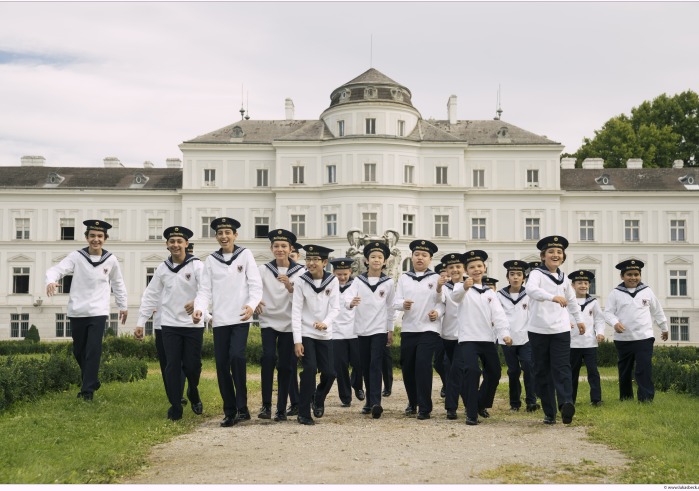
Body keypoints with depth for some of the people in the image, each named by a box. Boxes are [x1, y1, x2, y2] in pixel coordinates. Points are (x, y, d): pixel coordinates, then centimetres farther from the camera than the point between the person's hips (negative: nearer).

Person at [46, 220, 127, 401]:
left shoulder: (111, 260, 2)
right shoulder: (76, 256, -3)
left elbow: (118, 283, 17)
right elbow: (56, 269, -15)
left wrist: (123, 306, 21)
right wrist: (51, 281, -38)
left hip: (98, 312, -1)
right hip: (77, 312, 1)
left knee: (93, 351, -9)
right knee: (79, 351, 12)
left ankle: (88, 389, -2)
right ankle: (92, 381, 32)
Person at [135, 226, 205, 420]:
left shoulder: (196, 266, -6)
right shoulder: (162, 268, 6)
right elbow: (150, 296, 10)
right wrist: (140, 322, 6)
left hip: (193, 324, -2)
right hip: (170, 325, 2)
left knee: (192, 365, 4)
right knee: (172, 366, 0)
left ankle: (193, 393, 34)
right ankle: (175, 407, 11)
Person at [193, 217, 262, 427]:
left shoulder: (245, 255, 4)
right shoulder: (211, 260, 10)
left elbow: (256, 285, -1)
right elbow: (205, 290, 5)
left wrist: (251, 304, -20)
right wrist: (199, 308, -14)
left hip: (240, 318, -3)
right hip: (220, 320, 3)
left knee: (236, 356, -20)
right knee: (222, 364, 3)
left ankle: (242, 407, -9)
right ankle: (230, 411, 14)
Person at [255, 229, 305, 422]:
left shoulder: (299, 271, -2)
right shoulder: (263, 269, 2)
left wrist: (290, 286, -24)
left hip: (289, 324, 0)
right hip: (268, 321, 0)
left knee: (285, 365, 1)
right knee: (268, 357, -20)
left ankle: (281, 409, 12)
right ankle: (266, 404, -11)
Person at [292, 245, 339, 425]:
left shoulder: (332, 281, -3)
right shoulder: (301, 281, -7)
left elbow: (335, 308, -5)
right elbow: (296, 311, -9)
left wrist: (326, 323, -27)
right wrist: (297, 340, -14)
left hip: (325, 334, 2)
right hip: (306, 334, -2)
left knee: (329, 373, 1)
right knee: (310, 369, -14)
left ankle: (318, 399, 33)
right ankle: (303, 413, -1)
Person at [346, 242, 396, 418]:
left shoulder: (388, 282, 0)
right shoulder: (358, 280, 0)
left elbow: (391, 307, 7)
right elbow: (348, 299, -13)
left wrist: (391, 330, 8)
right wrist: (351, 303, -37)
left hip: (380, 329, -2)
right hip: (362, 329, 2)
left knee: (375, 365, -12)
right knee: (365, 367, 9)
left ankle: (375, 402, -19)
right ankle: (369, 401, 22)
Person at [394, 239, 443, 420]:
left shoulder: (436, 278, 3)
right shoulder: (404, 278, 9)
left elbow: (442, 302, -1)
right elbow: (396, 302, 2)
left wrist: (437, 312, -21)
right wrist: (403, 304, -20)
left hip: (429, 329, -3)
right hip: (408, 329, 3)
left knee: (423, 365, -13)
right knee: (407, 367, 9)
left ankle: (424, 408, -4)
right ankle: (412, 402, 30)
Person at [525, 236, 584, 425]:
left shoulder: (563, 277, 11)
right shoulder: (537, 274, -7)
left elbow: (571, 299, 29)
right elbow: (531, 290, -30)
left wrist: (578, 319, 36)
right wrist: (553, 297, -45)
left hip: (561, 329, 3)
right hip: (539, 330, -3)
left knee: (562, 368, -12)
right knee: (542, 371, 3)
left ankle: (566, 404, -26)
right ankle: (549, 412, 9)